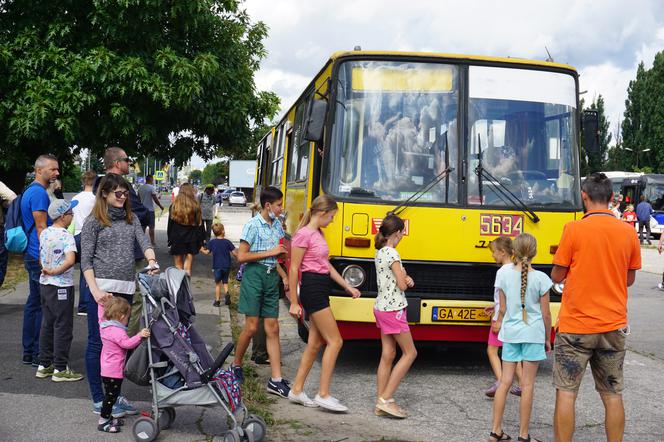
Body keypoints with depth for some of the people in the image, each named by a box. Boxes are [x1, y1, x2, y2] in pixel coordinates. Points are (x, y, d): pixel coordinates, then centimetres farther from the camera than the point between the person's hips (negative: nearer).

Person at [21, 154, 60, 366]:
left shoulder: (30, 191, 17)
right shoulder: (39, 193, -15)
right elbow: (41, 228, -19)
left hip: (33, 257, 11)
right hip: (41, 258, -11)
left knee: (34, 303, 14)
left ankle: (29, 352, 20)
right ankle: (38, 355, -1)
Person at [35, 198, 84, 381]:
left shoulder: (44, 233, 6)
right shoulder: (66, 236, -17)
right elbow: (70, 260, -29)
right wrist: (55, 272, -20)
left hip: (44, 284, 8)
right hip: (61, 287, -8)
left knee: (47, 325, 16)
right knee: (63, 327, 1)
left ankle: (44, 365, 22)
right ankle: (60, 369, 5)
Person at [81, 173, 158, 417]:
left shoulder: (131, 219, 15)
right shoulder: (94, 222, 0)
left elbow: (144, 242, 2)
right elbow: (85, 260, -4)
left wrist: (152, 261, -20)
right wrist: (95, 290, -15)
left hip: (126, 288, 5)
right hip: (103, 288, -5)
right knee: (98, 343, -1)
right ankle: (98, 399, 6)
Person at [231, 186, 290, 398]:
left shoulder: (277, 225, 13)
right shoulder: (253, 225, -8)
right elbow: (241, 256, -12)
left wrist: (283, 275, 12)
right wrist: (269, 252, -11)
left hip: (271, 277, 6)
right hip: (254, 275, -6)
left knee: (272, 329, 2)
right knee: (251, 327, -3)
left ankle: (276, 380, 2)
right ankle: (236, 365, 22)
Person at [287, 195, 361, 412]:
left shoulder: (318, 234, 16)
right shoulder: (304, 234, -12)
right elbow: (293, 269, -13)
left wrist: (347, 286, 18)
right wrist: (294, 302, -14)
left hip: (321, 291, 10)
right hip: (312, 288, -10)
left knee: (315, 343, 11)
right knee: (335, 341, -9)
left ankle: (297, 390, 17)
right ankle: (323, 395, -5)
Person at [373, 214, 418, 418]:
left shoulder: (380, 252, 11)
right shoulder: (392, 254, -17)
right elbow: (402, 285, -16)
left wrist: (406, 279, -6)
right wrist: (405, 278, 5)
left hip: (381, 308, 9)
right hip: (393, 309, -9)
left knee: (387, 355, 9)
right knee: (409, 352, 1)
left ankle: (381, 403, 9)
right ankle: (386, 399, -3)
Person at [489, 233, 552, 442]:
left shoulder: (504, 274, -3)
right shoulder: (540, 278, -9)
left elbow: (503, 309, 3)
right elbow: (545, 314, -3)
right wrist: (547, 338, 8)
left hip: (510, 332, 3)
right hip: (533, 333, -2)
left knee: (505, 381, 10)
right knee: (527, 385, 4)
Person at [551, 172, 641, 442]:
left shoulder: (574, 229, -11)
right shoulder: (628, 232, 1)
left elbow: (557, 276, -5)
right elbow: (629, 279, 11)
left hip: (575, 326, -4)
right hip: (613, 327, 4)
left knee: (566, 392, 4)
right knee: (612, 395, 10)